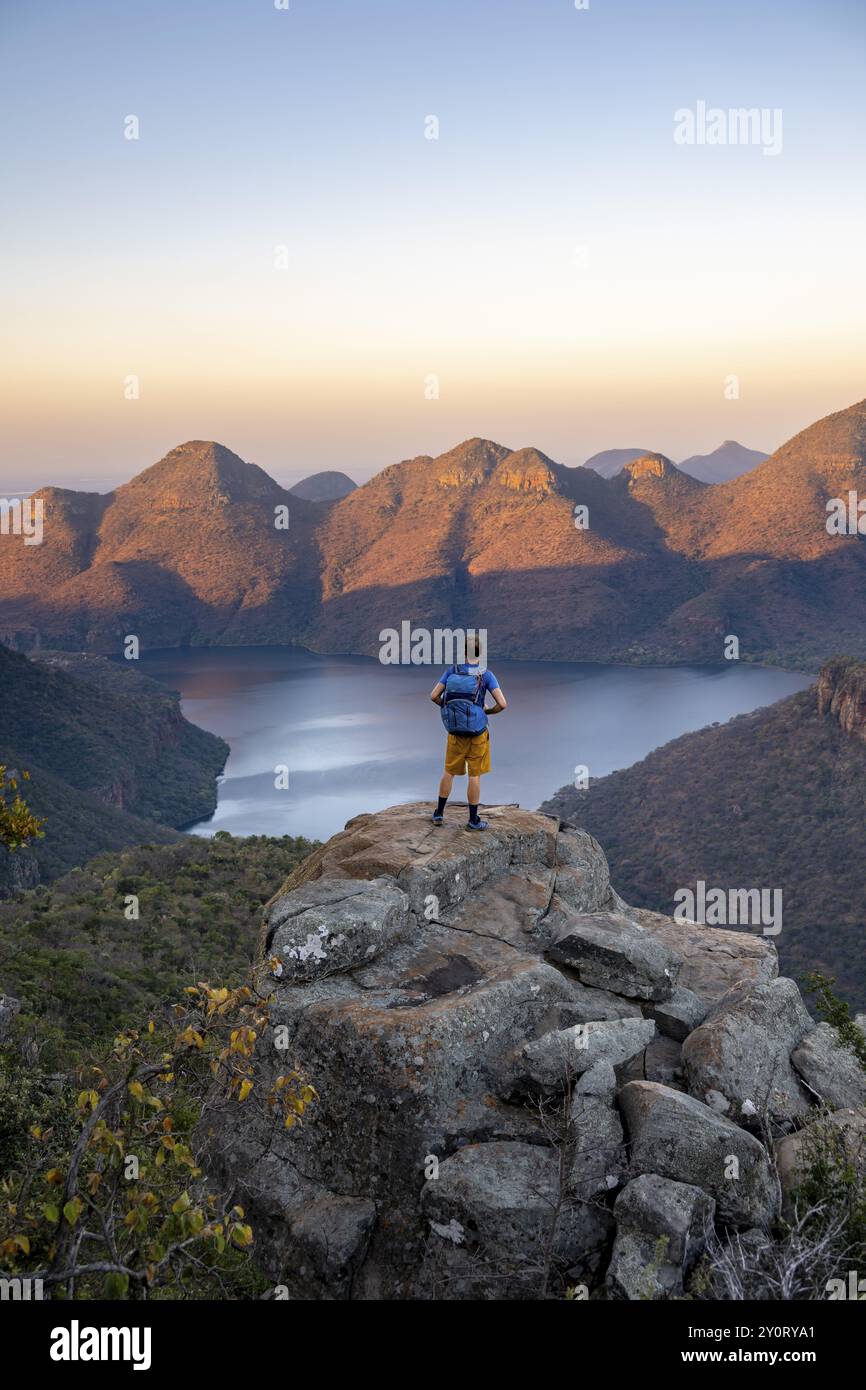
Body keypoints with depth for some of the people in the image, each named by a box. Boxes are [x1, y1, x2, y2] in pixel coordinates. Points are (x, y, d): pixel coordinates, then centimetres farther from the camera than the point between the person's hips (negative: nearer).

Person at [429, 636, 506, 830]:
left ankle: (439, 814, 21)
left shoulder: (452, 671, -4)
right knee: (475, 776, 5)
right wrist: (487, 711, 4)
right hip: (477, 732, -3)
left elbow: (434, 696, -5)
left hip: (455, 732, 3)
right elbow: (502, 704, -17)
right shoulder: (486, 675, -12)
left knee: (449, 772, 17)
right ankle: (473, 820, 12)